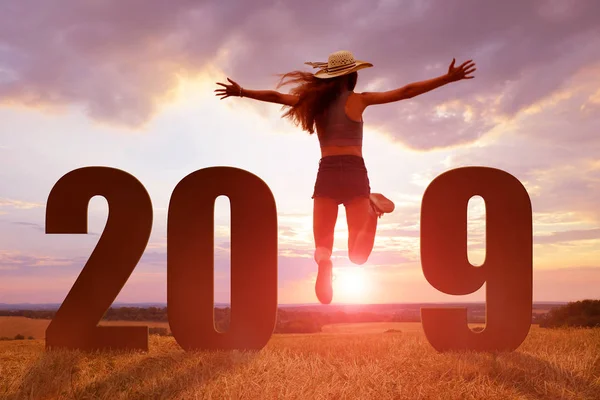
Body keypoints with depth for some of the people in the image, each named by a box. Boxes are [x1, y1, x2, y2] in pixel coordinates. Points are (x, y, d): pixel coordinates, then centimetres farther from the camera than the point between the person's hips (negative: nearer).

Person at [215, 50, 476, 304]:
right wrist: (447, 79, 6)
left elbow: (274, 96, 17)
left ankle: (324, 260, -33)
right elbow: (406, 92, 3)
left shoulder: (315, 100, 11)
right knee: (358, 254, -3)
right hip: (355, 173, -1)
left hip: (327, 173, 2)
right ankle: (371, 213, -30)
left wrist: (240, 92, 31)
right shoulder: (359, 100, 5)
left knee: (322, 246, 2)